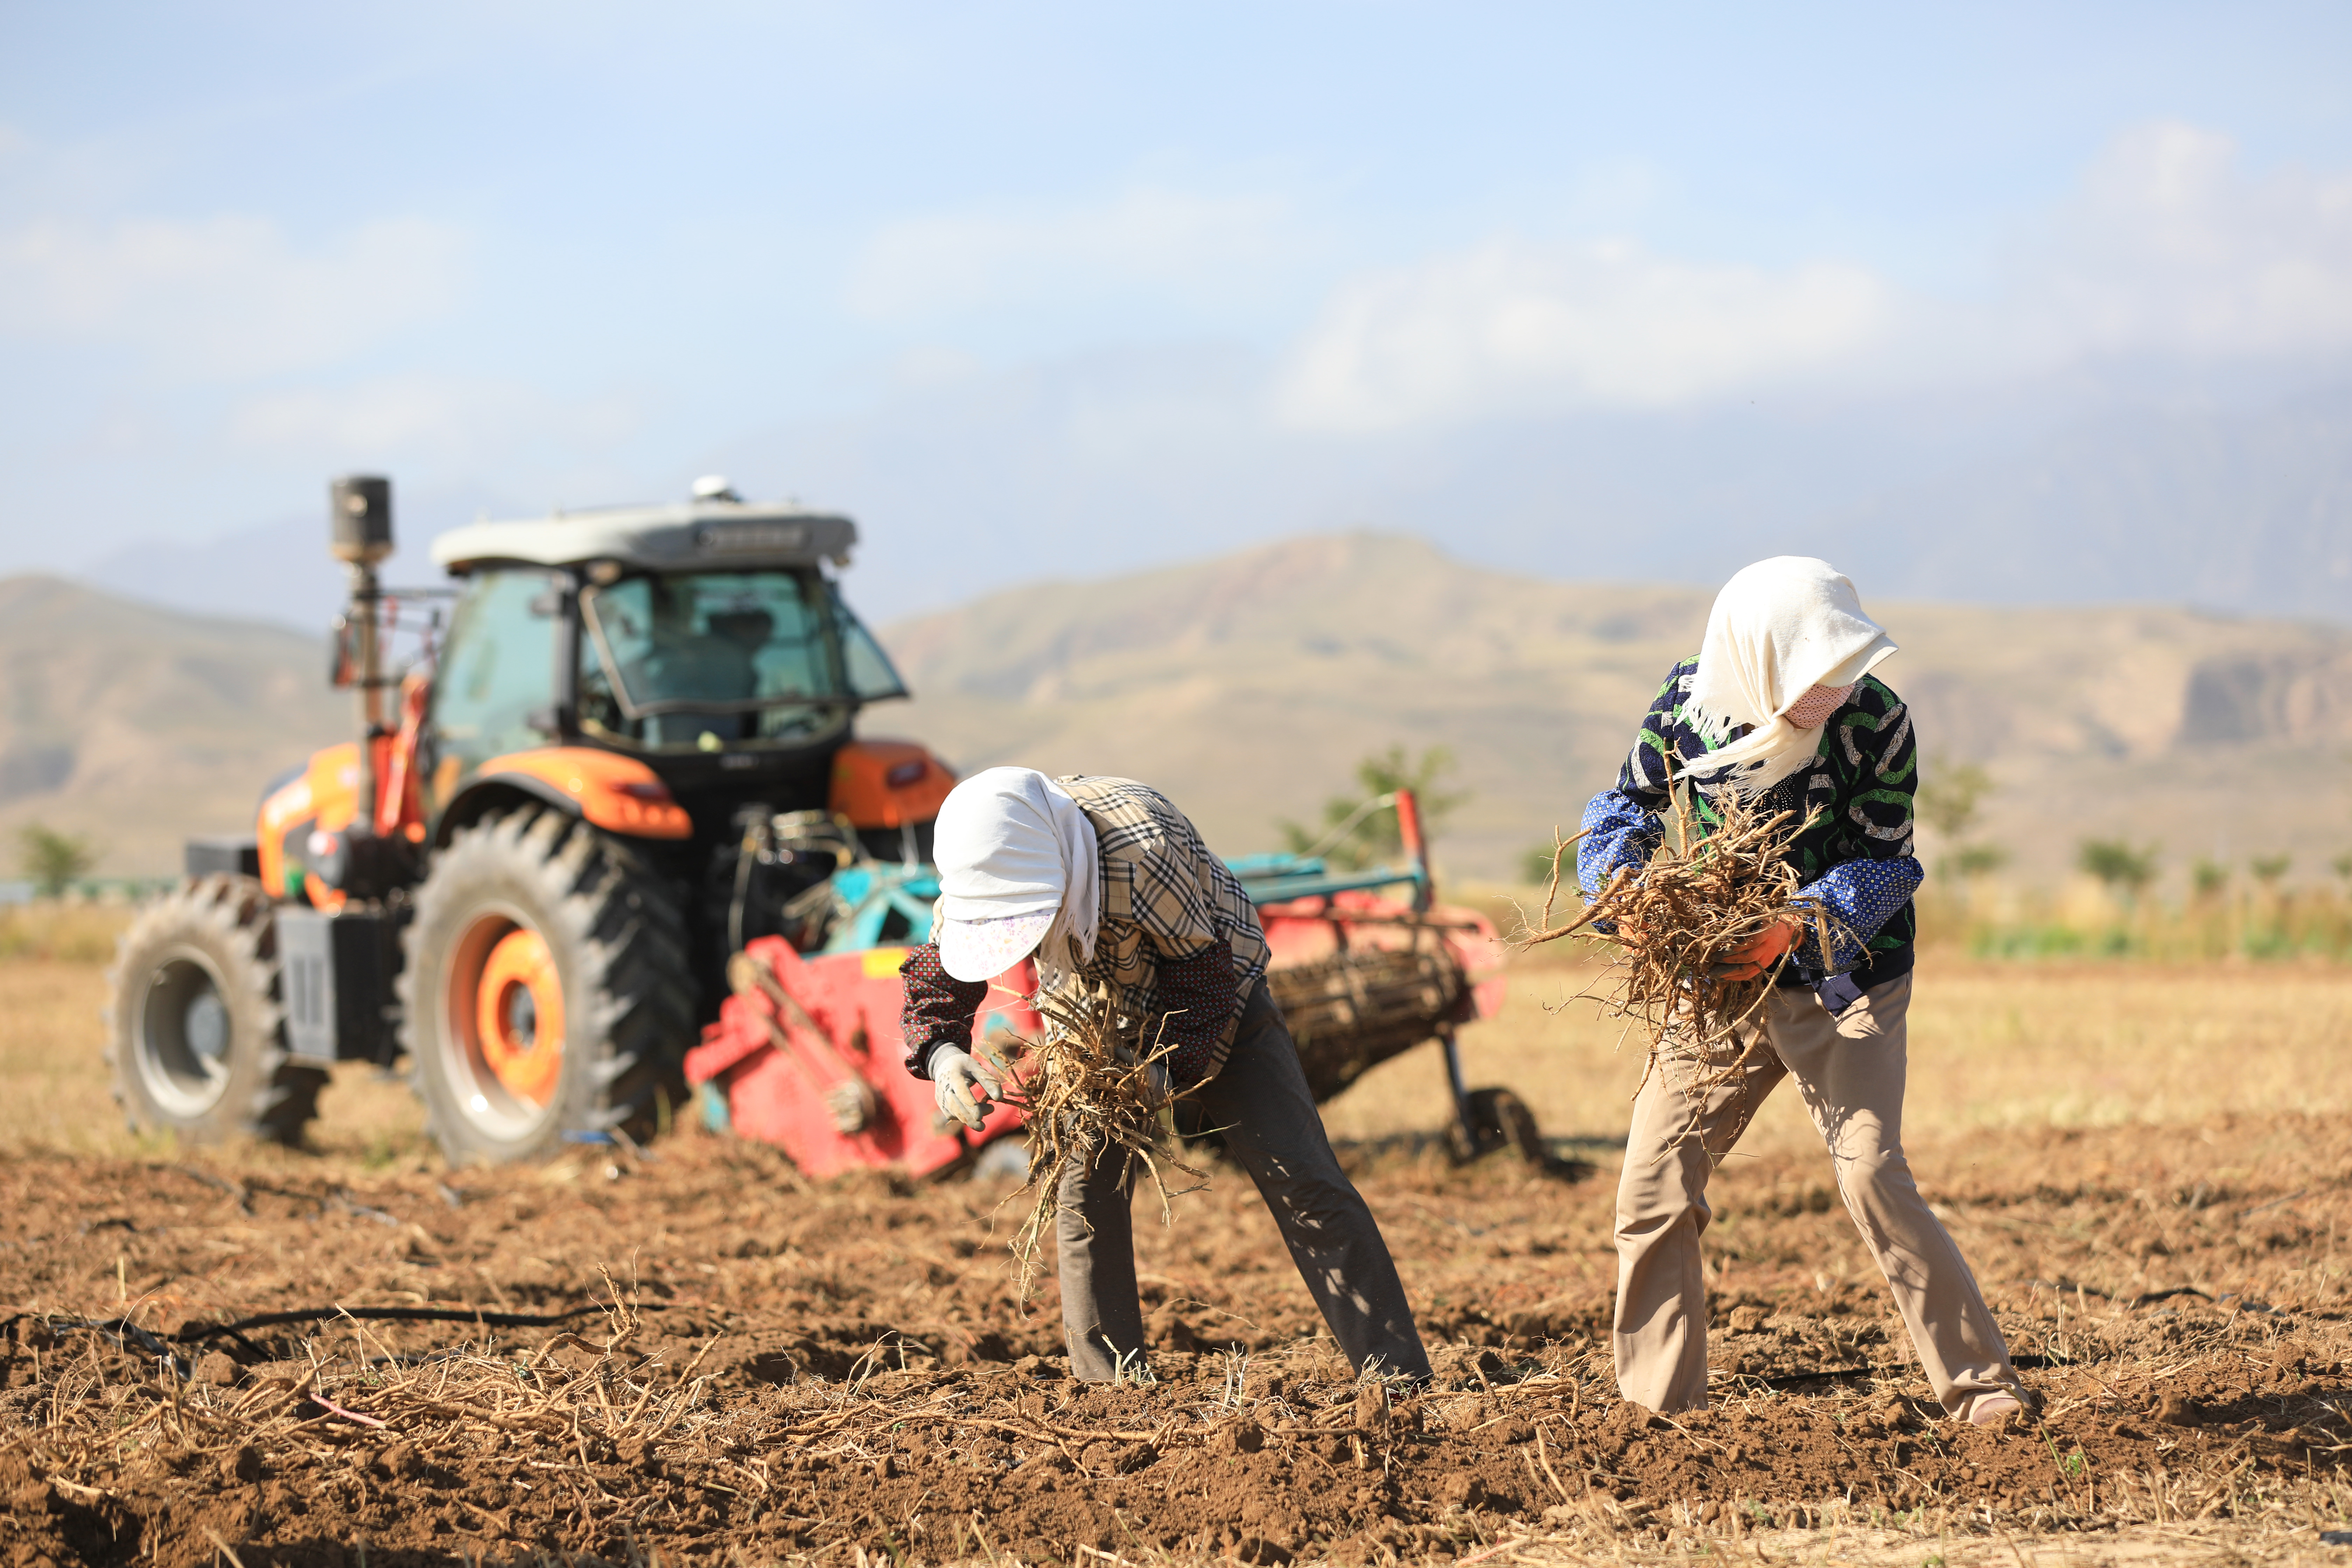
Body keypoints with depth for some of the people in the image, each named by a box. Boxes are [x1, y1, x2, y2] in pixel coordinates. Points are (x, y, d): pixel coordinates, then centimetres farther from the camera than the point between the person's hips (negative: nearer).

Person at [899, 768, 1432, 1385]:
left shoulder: (1141, 854, -41)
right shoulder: (985, 867, -25)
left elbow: (1202, 968, -27)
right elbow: (937, 972, -13)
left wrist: (1169, 1069, -38)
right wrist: (941, 1052, -32)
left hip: (1213, 1002, -4)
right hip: (1098, 1019, 4)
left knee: (1302, 1181, -12)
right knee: (1087, 1190, -7)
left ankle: (1401, 1382, -10)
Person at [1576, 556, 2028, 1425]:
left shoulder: (1875, 719, -18)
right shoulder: (1689, 702, -10)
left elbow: (1882, 865, -16)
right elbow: (1624, 809, 2)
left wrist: (1798, 927, -34)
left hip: (1843, 981, -3)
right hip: (1717, 980, 3)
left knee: (1871, 1174, -18)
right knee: (1653, 1186, 0)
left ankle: (1983, 1388, -8)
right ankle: (1657, 1407, 15)